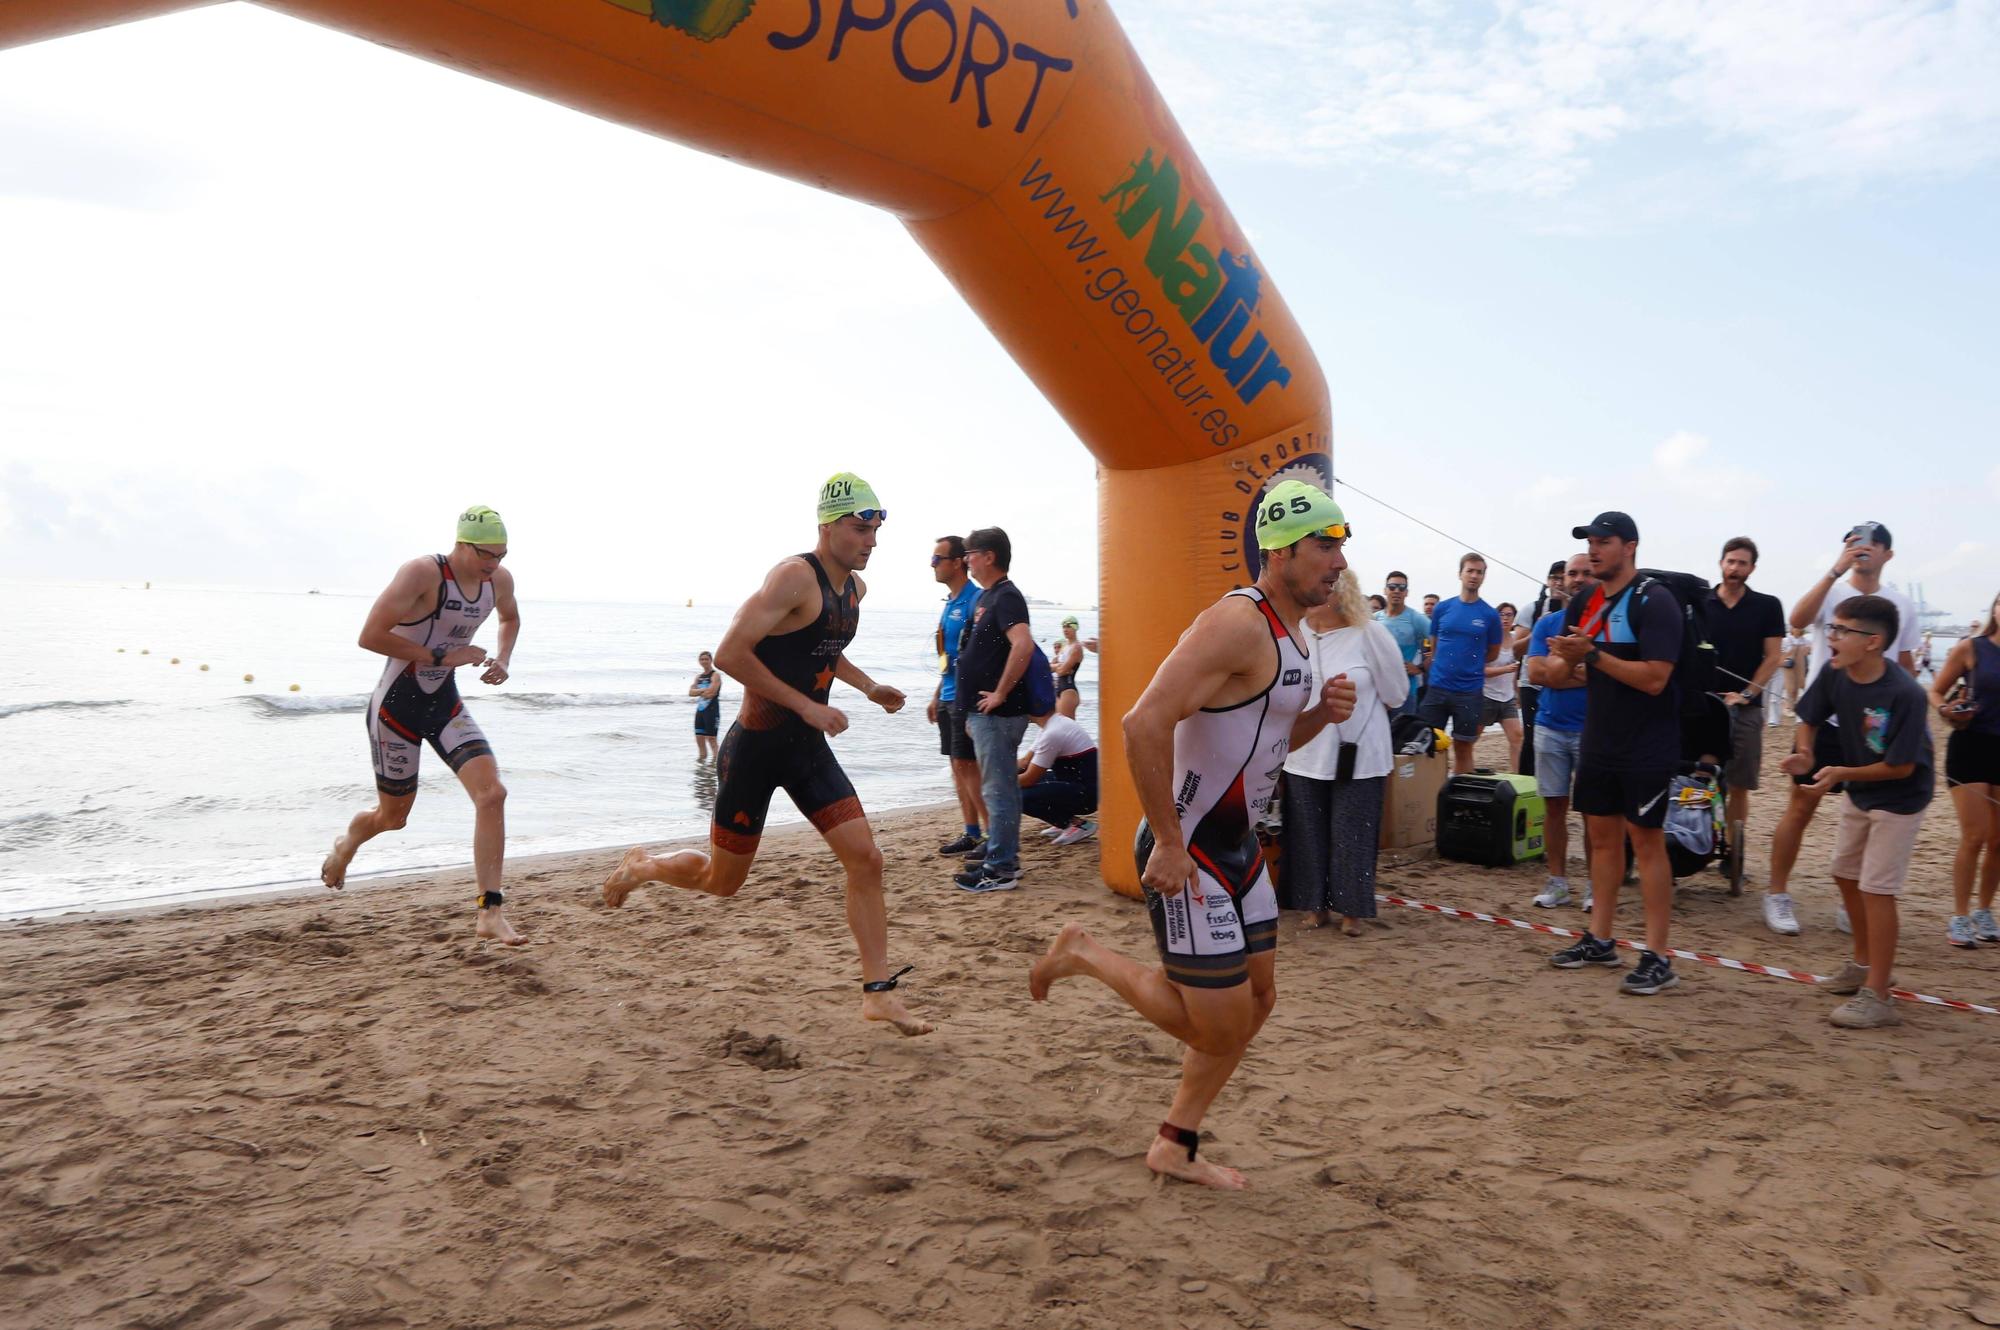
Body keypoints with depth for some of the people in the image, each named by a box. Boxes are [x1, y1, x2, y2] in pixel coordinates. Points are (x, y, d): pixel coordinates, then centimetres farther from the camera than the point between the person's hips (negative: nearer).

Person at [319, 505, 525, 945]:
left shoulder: (500, 580, -2)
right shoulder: (421, 573, -22)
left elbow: (510, 618, 22)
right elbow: (370, 636, -26)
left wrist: (502, 660, 3)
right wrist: (441, 656, -25)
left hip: (446, 707, 5)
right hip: (396, 707, -5)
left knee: (492, 794, -15)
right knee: (393, 816, 11)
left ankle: (490, 914, -11)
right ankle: (346, 845, 50)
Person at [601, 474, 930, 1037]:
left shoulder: (854, 587, 9)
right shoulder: (795, 575, -18)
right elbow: (730, 654, -24)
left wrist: (867, 685, 13)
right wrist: (806, 705, -23)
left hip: (809, 748, 7)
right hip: (757, 746, -7)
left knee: (865, 859, -3)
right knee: (722, 879, 8)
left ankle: (878, 993, 4)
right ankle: (641, 867, 39)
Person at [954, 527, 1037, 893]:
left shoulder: (1005, 597, -15)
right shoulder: (986, 596, 16)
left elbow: (1023, 645, -32)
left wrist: (1000, 694, -25)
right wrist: (973, 709, 23)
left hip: (997, 712, -10)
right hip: (985, 712, 10)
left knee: (998, 788, -6)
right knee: (1003, 786, 16)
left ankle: (999, 869, -1)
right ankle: (1005, 856, 26)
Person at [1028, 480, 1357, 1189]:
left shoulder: (1285, 633, 11)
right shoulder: (1238, 623, -21)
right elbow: (1145, 723, -31)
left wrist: (1321, 712, 1)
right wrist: (1169, 844, -27)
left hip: (1239, 847, 10)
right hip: (1188, 855, -10)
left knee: (1257, 998, 16)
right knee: (1219, 1025, -3)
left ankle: (1174, 1148, 29)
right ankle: (1085, 956, 15)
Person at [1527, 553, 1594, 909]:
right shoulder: (1548, 623, 7)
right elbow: (1537, 673, -6)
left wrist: (1562, 666, -15)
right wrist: (1586, 672, -11)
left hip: (1593, 729, -3)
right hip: (1551, 727, 3)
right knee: (1555, 805, 7)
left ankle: (1591, 883, 10)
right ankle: (1557, 881, 15)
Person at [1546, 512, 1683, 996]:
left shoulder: (1654, 602, -13)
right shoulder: (1585, 604, 9)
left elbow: (1654, 678, -22)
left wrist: (1592, 655, -22)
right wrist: (1567, 658, -8)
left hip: (1646, 749, -7)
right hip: (1598, 743, 7)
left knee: (1646, 842, -3)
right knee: (1602, 837, 12)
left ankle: (1658, 958, 4)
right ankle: (1600, 940, 23)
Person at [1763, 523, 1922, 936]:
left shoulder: (1901, 606, 7)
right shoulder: (1831, 591, -5)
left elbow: (1905, 666, 15)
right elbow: (1797, 620, -27)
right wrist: (1836, 570, -33)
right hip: (1824, 718, -4)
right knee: (1802, 806, 0)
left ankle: (1854, 906, 17)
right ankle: (1777, 895, 9)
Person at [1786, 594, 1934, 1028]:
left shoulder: (1905, 695, -31)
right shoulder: (1834, 673, -13)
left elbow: (1901, 767, -26)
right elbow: (1809, 720, 0)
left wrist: (1842, 773, -29)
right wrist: (1805, 755, -18)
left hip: (1900, 797, -8)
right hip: (1858, 792, 8)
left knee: (1876, 888, -9)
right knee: (1846, 874, 19)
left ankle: (1877, 995, -1)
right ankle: (1864, 964, 39)